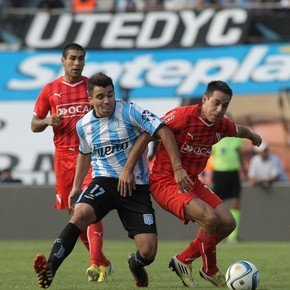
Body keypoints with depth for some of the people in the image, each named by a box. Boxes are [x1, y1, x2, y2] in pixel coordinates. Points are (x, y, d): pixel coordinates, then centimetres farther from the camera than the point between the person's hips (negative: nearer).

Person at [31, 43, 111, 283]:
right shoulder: (50, 90, 8)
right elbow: (34, 125, 12)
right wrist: (47, 121, -9)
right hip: (63, 156, 3)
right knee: (74, 211, 7)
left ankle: (96, 264, -22)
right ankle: (101, 262, 20)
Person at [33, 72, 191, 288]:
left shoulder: (129, 112, -11)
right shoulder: (84, 125, 5)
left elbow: (164, 132, -14)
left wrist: (178, 169, -19)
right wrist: (76, 186, 22)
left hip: (136, 187, -2)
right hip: (105, 181, 2)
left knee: (148, 252, -11)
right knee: (80, 214, -32)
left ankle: (136, 265, 29)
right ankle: (49, 270, -40)